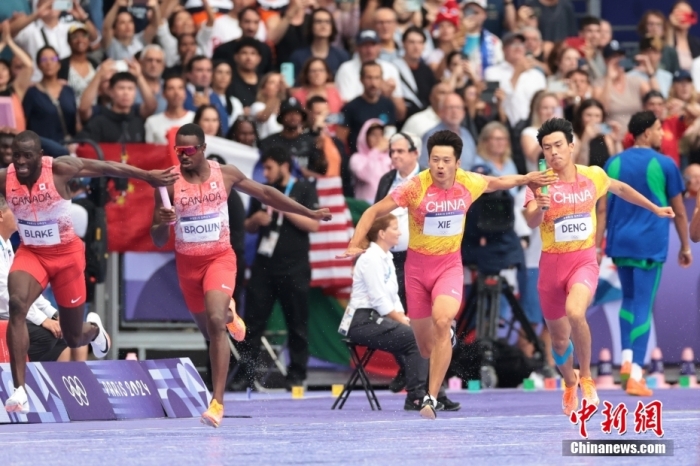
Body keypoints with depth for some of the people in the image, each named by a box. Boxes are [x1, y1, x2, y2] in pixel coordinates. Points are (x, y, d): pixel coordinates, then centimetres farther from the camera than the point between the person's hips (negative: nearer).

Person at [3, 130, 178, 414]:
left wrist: (148, 177, -4)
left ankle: (93, 329, 51)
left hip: (66, 254, -1)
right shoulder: (5, 179, -16)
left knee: (74, 338, 9)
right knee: (17, 305, -30)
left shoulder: (59, 169, -22)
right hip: (30, 253, 1)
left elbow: (106, 168, -9)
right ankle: (19, 390, -28)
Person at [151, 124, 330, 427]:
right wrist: (163, 223, -30)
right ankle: (228, 315, 56)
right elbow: (158, 241, -5)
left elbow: (265, 194, 10)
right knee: (209, 330, 15)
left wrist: (310, 214, 13)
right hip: (187, 262, 2)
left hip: (220, 257, -2)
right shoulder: (169, 183, -9)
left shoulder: (225, 174, -6)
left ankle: (218, 402, -24)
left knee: (215, 322, -23)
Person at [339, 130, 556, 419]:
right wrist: (354, 245, -24)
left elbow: (494, 183, 17)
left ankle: (431, 398, -25)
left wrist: (525, 179, 17)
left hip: (449, 264, 0)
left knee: (441, 321, -27)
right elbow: (373, 212, -12)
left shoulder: (469, 183, -9)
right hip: (417, 264, 0)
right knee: (425, 344, 7)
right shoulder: (416, 187, -18)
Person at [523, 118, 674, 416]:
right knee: (559, 341, 11)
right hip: (552, 263, 1)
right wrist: (540, 207, -48)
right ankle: (570, 384, 44)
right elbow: (531, 222, -27)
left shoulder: (593, 176, -3)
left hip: (584, 260, -1)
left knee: (575, 312, -32)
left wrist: (655, 208, 27)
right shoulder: (540, 184, -10)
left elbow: (620, 188, 20)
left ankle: (586, 377, -11)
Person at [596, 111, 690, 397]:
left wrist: (597, 246, 7)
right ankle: (635, 376, -7)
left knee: (629, 300, 22)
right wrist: (685, 248, 13)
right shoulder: (665, 165, -4)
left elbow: (602, 209, 3)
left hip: (620, 244, 4)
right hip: (650, 246, -4)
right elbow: (679, 211, 2)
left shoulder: (613, 164, 5)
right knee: (643, 307, -2)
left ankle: (627, 360, 7)